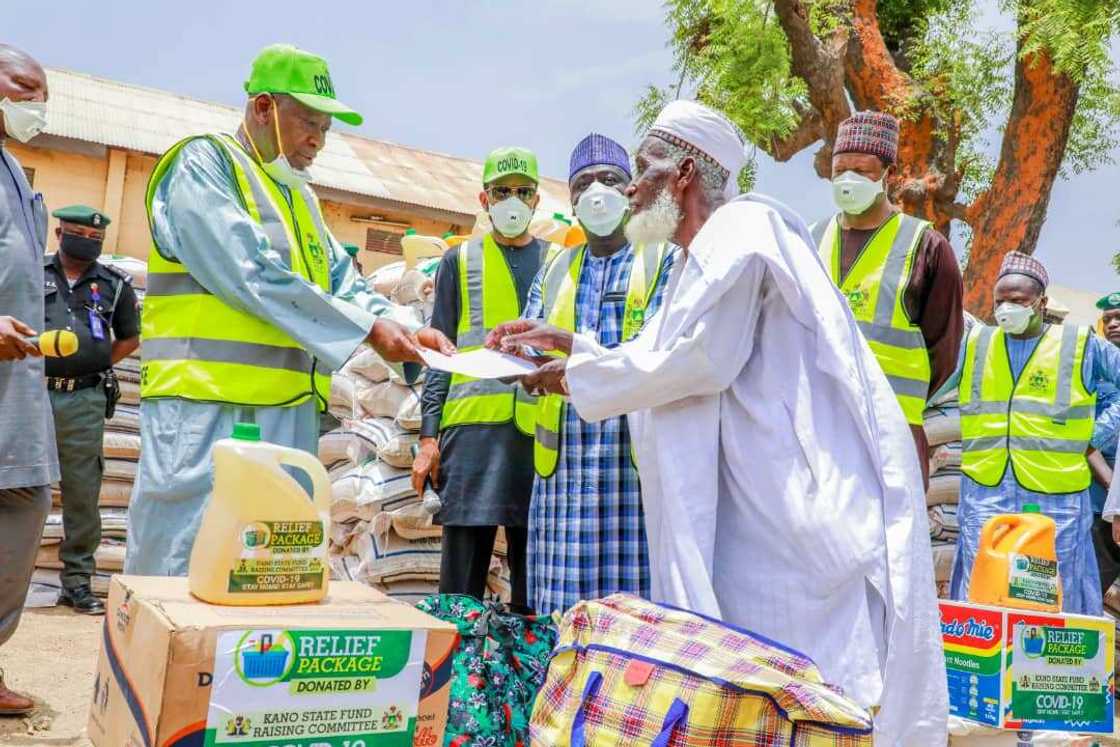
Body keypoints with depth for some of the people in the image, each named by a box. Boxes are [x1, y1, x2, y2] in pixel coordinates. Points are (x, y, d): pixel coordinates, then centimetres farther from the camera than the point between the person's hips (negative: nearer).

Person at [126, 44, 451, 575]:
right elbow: (253, 275, -17)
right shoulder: (203, 164, -4)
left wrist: (406, 329, -3)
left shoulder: (300, 197, 21)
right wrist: (369, 328, -16)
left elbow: (343, 283, 16)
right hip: (207, 409, -8)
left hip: (289, 415, 8)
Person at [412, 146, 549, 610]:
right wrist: (429, 436, 1)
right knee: (461, 577, 1)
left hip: (540, 429, 1)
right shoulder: (460, 261, 13)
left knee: (534, 579, 5)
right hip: (472, 426, -1)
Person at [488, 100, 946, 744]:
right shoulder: (705, 257, 21)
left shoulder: (741, 228, -9)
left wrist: (580, 375, -7)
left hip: (800, 495, -10)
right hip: (752, 503, 10)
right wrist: (571, 345, 23)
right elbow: (663, 367, 27)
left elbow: (700, 360, -19)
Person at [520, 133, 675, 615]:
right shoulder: (555, 272, 21)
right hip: (565, 458, 4)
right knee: (562, 603, 2)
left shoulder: (662, 258, 6)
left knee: (635, 592, -6)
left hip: (634, 453, -4)